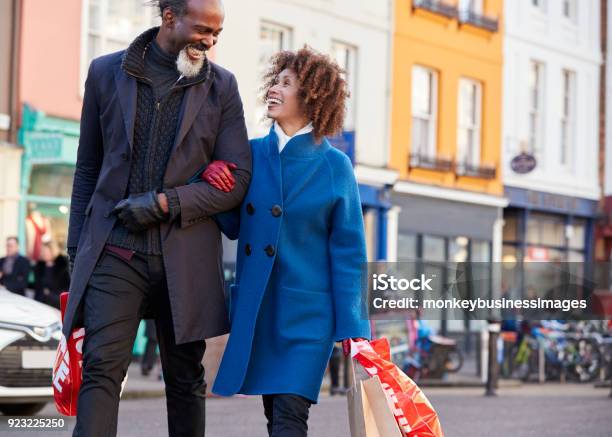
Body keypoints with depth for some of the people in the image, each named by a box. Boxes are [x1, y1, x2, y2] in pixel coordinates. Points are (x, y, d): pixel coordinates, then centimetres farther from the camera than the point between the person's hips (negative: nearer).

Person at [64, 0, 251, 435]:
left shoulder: (222, 86, 5)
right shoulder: (107, 72, 6)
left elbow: (238, 179, 0)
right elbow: (88, 167, 12)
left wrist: (166, 203, -11)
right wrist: (78, 247, 10)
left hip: (186, 256, 1)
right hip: (115, 250, -1)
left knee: (186, 376, 8)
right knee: (102, 366, -12)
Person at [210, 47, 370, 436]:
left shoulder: (334, 165, -4)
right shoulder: (251, 154, 5)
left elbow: (347, 251, -4)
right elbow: (233, 227, 13)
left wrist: (351, 327, -8)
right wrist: (211, 179, -6)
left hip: (307, 310, -4)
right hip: (255, 309, 4)